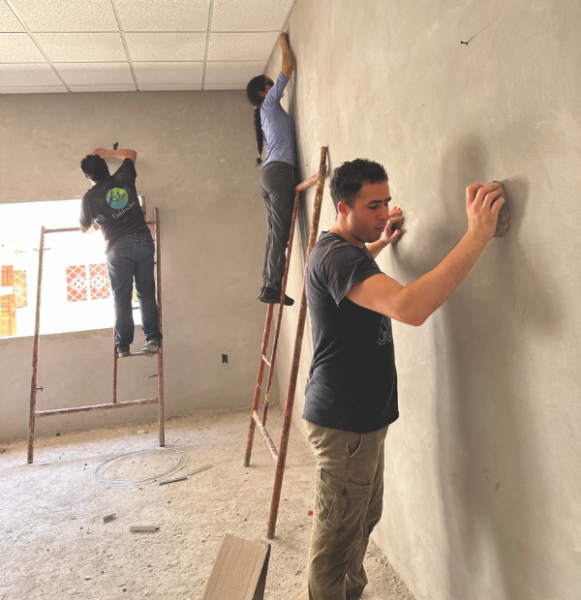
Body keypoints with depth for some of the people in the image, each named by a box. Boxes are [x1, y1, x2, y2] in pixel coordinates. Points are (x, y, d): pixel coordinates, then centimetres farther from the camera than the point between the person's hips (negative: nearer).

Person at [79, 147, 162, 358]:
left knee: (121, 297, 5)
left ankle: (123, 346, 7)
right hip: (144, 240, 3)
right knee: (146, 293, 10)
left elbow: (84, 228, 20)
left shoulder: (90, 197, 2)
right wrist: (106, 153, 37)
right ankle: (152, 338, 4)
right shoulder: (123, 178, 7)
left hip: (118, 247, -3)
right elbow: (131, 153, 29)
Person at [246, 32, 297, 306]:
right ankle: (272, 286, -22)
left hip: (269, 173, 10)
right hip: (279, 170, -9)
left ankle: (269, 285, 0)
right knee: (280, 230, -16)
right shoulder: (270, 103, 5)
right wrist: (284, 44, 20)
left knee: (276, 232, 3)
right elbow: (288, 67, 6)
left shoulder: (268, 113, 28)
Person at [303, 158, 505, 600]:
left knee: (365, 518, 24)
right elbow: (410, 307, -40)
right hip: (343, 424, -11)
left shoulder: (344, 249, 11)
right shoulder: (335, 256, -24)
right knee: (337, 536, 5)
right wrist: (478, 236, -36)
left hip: (363, 416, 11)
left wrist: (381, 242, 22)